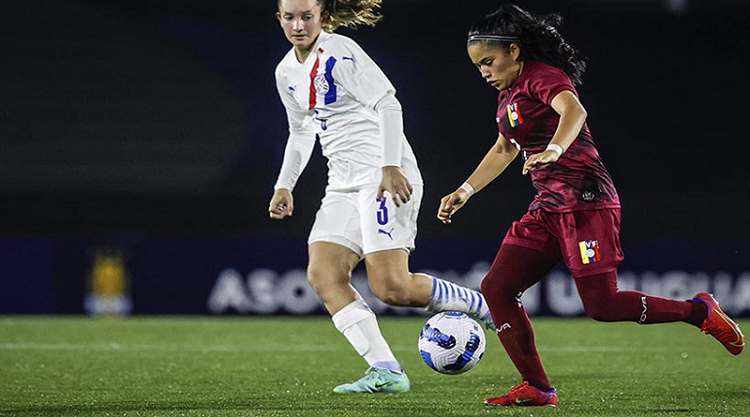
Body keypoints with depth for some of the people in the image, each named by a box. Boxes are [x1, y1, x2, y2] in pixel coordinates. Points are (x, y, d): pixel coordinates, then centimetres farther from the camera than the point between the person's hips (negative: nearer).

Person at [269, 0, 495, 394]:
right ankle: (385, 372, -14)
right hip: (344, 183, 8)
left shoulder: (339, 53, -11)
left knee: (391, 287, -18)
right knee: (323, 276, -10)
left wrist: (390, 167, -27)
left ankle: (483, 306, 5)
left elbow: (388, 104, -18)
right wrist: (284, 186, 21)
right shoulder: (286, 72, 14)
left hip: (384, 176, -8)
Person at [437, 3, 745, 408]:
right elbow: (504, 149, 36)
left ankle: (699, 310, 5)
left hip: (585, 200, -9)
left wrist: (553, 150, -50)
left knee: (602, 305, -15)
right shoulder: (507, 96, 19)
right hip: (547, 208, 9)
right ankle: (536, 388, 0)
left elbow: (573, 110, -31)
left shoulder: (542, 77, -10)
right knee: (496, 288, -3)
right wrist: (465, 191, 33)